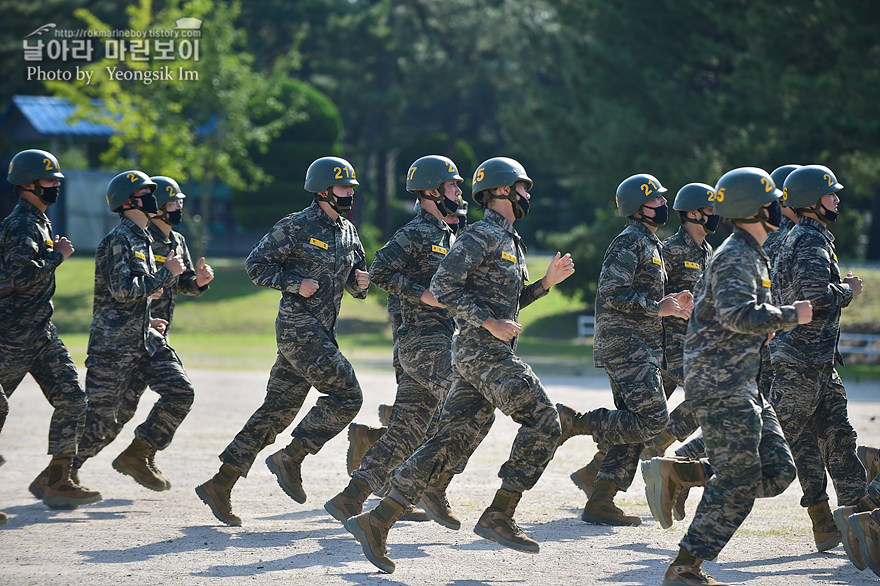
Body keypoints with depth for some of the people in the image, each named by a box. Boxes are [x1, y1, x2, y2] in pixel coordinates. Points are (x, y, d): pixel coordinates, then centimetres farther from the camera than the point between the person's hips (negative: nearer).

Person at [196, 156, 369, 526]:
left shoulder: (348, 232, 15)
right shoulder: (296, 228, -8)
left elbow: (354, 283, 23)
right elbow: (256, 264, -6)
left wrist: (360, 281, 0)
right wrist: (295, 283, -17)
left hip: (321, 332, 8)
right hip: (298, 326, -8)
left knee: (278, 411, 7)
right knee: (346, 395, -14)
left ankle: (220, 485, 10)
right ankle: (290, 460, -5)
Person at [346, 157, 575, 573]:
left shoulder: (510, 241, 22)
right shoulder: (481, 236, -9)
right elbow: (443, 286, -16)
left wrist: (547, 281, 17)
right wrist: (489, 323, -19)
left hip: (482, 354, 9)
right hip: (483, 352, -9)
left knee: (451, 442, 4)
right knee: (542, 419, -9)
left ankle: (377, 521, 1)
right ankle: (499, 515, -8)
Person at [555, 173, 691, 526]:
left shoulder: (649, 243, 22)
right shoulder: (630, 241, -10)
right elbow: (612, 292, -21)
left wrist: (671, 307, 13)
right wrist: (658, 308, -15)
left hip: (641, 348, 10)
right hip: (625, 346, -10)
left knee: (634, 428, 7)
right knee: (652, 419, -16)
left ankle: (601, 502, 7)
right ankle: (572, 421, -9)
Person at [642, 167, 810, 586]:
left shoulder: (752, 255, 19)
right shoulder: (736, 258, -13)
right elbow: (738, 313, -29)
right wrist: (790, 316, -16)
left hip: (743, 386, 10)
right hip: (720, 383, -10)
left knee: (777, 473, 5)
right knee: (737, 485, -10)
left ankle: (675, 474, 7)